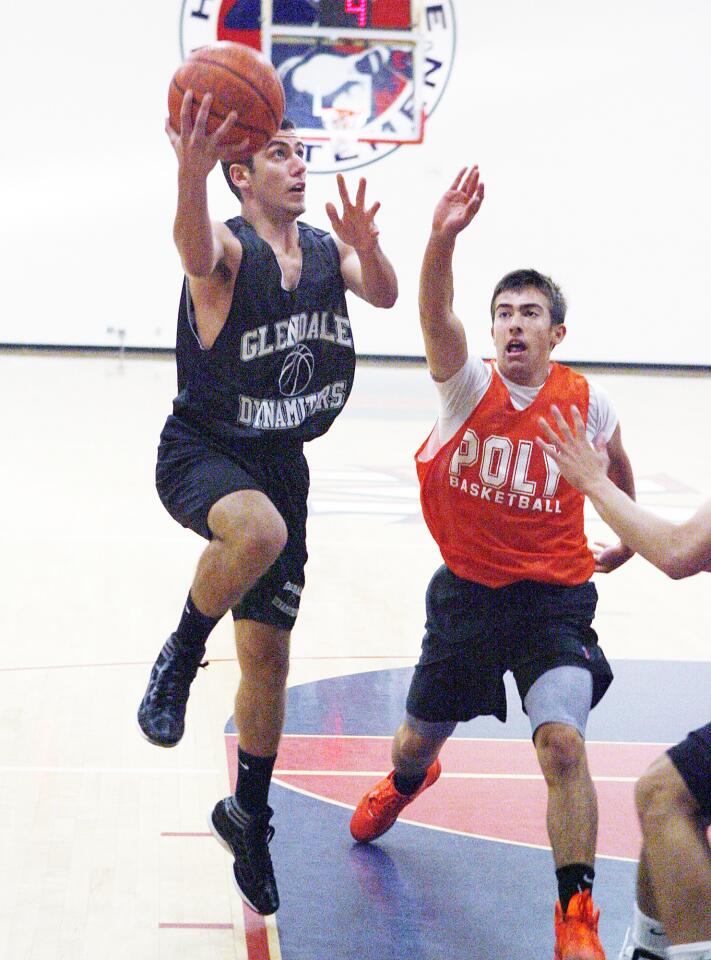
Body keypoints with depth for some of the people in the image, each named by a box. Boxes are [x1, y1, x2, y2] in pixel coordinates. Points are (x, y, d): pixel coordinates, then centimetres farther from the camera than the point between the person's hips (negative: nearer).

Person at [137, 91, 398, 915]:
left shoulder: (327, 250, 3)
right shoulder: (227, 251, -17)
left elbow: (384, 296, -14)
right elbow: (192, 244, -42)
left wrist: (366, 249, -38)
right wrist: (191, 171, -65)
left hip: (279, 465, 6)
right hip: (200, 453, -6)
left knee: (269, 658, 8)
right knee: (259, 530, -41)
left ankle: (248, 816, 28)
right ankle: (179, 660, -16)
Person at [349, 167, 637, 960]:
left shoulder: (585, 404, -8)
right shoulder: (468, 386, -12)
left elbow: (618, 470, 15)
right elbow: (435, 318, -33)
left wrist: (626, 540, 28)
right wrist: (443, 238, -51)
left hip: (553, 598, -2)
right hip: (466, 592, 2)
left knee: (562, 745, -23)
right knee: (417, 740, 19)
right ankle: (407, 782, 59)